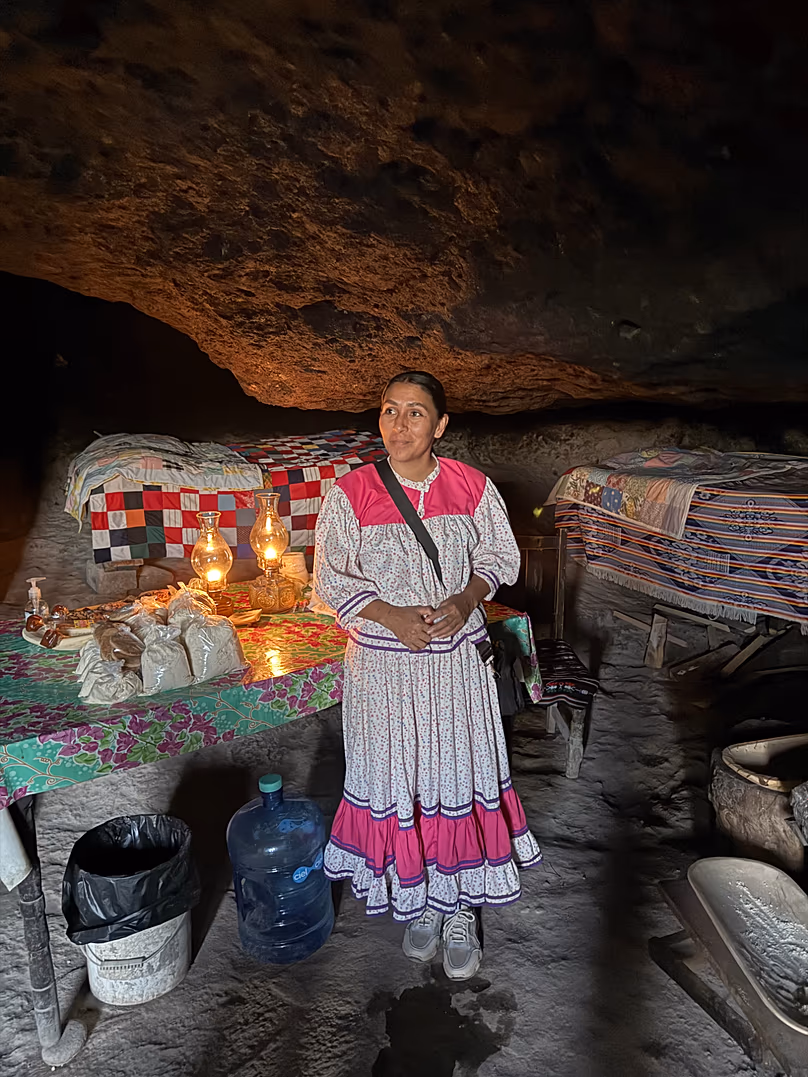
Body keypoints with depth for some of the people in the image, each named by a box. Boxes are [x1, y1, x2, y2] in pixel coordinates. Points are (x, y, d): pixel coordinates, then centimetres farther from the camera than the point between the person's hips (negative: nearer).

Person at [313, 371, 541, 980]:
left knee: (461, 773, 11)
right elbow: (330, 578, -6)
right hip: (383, 663, -1)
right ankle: (418, 898, 37)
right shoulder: (351, 494, -9)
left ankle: (463, 910, 33)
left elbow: (501, 555, 5)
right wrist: (393, 615, -19)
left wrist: (466, 598, -14)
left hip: (457, 661, 1)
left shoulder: (471, 487, -5)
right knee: (398, 779, 12)